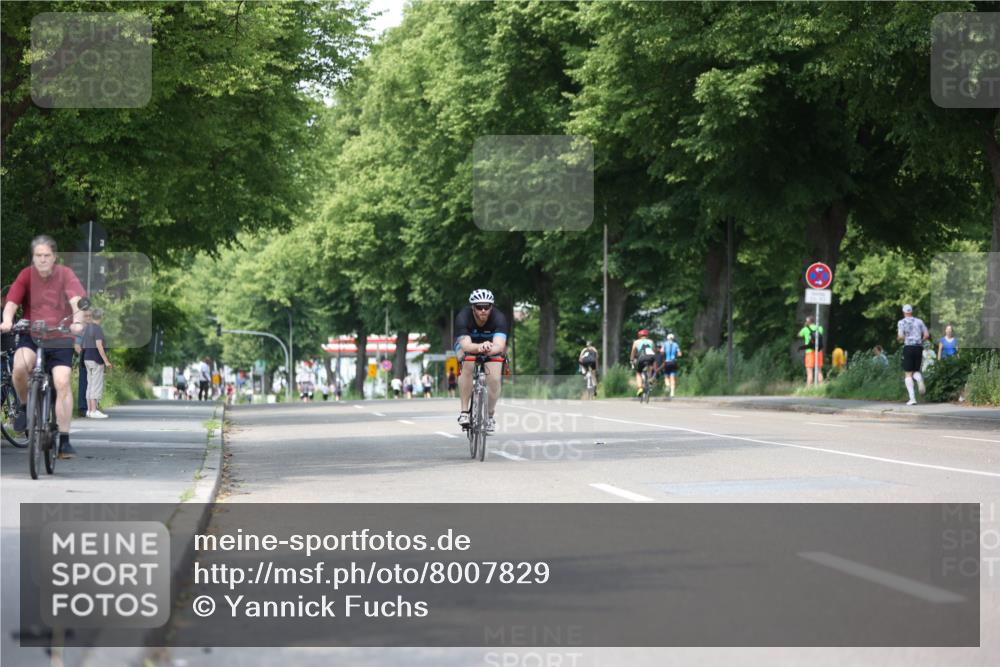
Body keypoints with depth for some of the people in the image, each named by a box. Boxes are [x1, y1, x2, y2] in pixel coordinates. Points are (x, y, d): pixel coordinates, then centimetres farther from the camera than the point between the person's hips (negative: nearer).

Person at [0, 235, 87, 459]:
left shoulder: (65, 274, -5)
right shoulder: (26, 275, -2)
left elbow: (76, 300, -19)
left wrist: (77, 322, -38)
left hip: (60, 338, 0)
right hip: (32, 335, 0)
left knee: (62, 382, -16)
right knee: (19, 367, -30)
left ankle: (64, 440, -10)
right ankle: (24, 406, 0)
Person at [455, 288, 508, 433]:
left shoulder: (498, 318, -31)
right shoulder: (463, 317, -32)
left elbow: (499, 345, -44)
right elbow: (465, 345, -44)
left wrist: (489, 349, -67)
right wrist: (480, 347, -65)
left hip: (492, 348, 1)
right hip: (468, 344, -1)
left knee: (494, 379, -20)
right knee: (468, 365, -33)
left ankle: (491, 415, 8)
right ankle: (464, 411, -24)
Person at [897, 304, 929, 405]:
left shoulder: (901, 322, -1)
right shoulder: (919, 321, 10)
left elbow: (901, 337, -10)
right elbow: (927, 335, 6)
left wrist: (898, 339, 12)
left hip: (908, 347, -3)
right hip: (919, 347, 3)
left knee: (908, 374, 2)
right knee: (916, 370, 18)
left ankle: (912, 398, -9)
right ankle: (919, 379, -21)